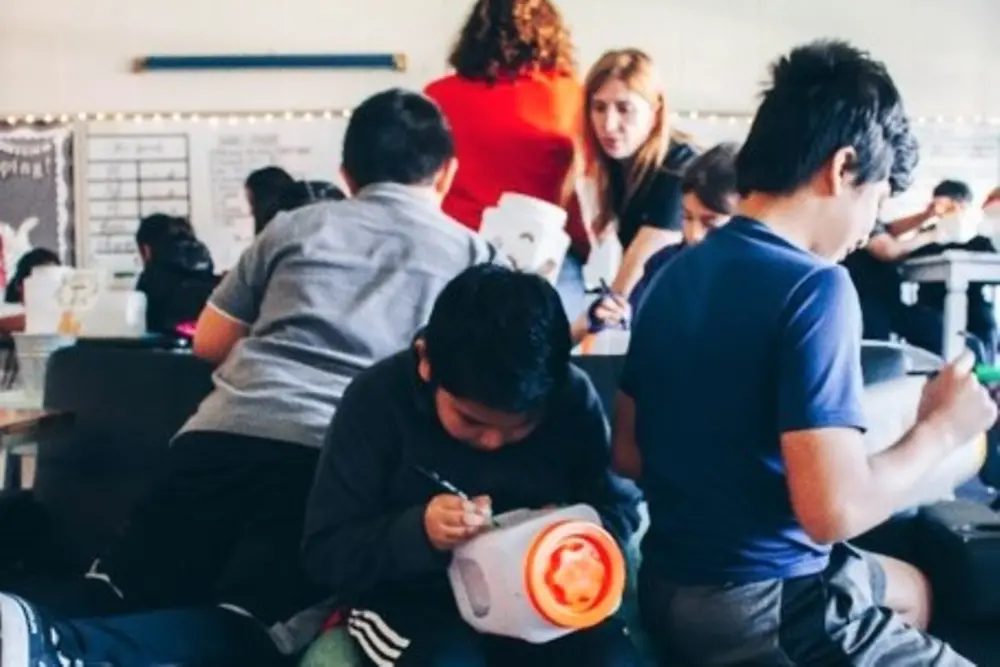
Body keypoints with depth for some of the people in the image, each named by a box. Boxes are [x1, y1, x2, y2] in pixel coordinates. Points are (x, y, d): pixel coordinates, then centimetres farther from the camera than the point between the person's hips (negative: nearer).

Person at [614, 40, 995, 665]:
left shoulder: (673, 274, 4)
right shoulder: (814, 287, -21)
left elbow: (628, 454, 10)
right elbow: (834, 509, -26)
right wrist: (940, 428, -10)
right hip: (765, 608, -9)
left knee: (913, 588, 30)